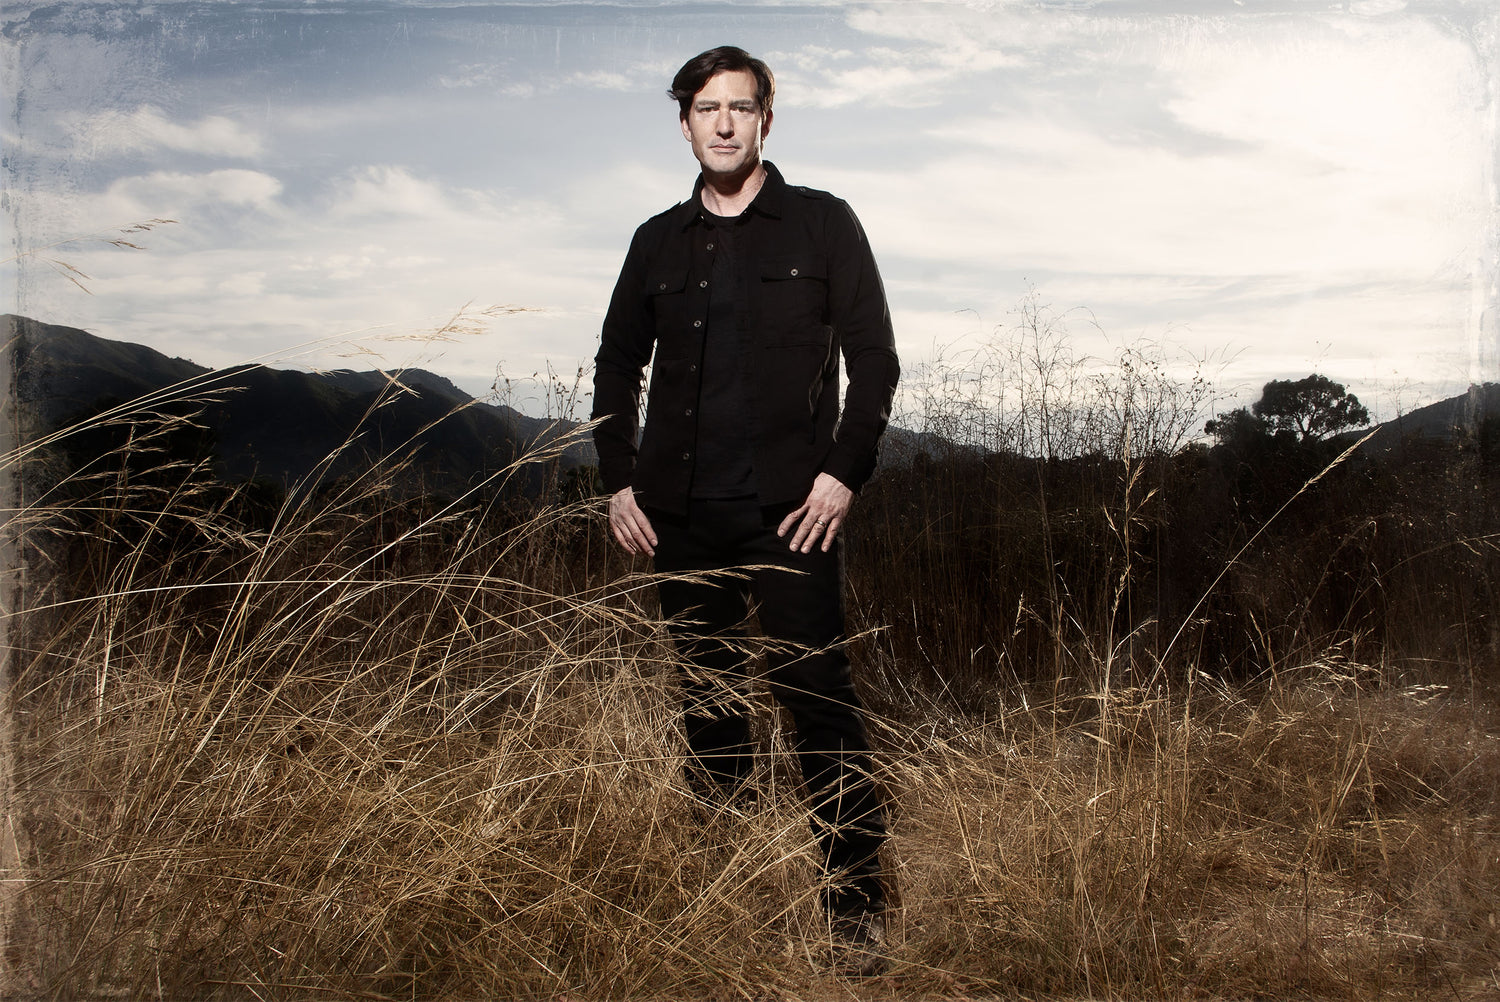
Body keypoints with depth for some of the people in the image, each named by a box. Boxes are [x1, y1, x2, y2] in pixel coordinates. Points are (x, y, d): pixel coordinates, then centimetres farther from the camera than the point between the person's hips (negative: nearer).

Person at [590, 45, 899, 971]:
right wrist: (619, 481, 10)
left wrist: (843, 473, -9)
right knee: (707, 700, 11)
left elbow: (874, 356, 1)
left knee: (821, 700, -8)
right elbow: (618, 364, 19)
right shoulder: (660, 241, 14)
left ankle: (857, 903, 1)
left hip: (790, 511, -4)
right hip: (682, 514, 4)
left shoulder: (822, 224, 5)